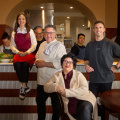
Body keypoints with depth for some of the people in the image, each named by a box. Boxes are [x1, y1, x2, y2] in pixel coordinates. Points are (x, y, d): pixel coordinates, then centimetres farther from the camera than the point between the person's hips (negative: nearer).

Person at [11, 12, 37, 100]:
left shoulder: (30, 31, 9)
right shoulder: (14, 32, 15)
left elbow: (34, 45, 4)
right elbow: (12, 45, 10)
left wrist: (27, 52, -11)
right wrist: (18, 52, -9)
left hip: (29, 53, -2)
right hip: (18, 53, 2)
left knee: (25, 63, -34)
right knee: (17, 64, -32)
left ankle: (23, 88, -25)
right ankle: (26, 86, -21)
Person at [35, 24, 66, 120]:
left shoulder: (59, 46, -11)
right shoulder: (42, 45, 12)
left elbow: (60, 63, -22)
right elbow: (37, 57, 20)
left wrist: (45, 64, -18)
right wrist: (38, 62, -4)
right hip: (42, 80, 7)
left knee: (55, 104, 10)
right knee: (40, 101, 20)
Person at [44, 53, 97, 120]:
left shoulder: (78, 74, 1)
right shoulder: (57, 75, 9)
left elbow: (85, 89, -12)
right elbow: (46, 87, 6)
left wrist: (67, 92, -18)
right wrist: (56, 87, -16)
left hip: (83, 100, -2)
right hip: (70, 106, 2)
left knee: (85, 108, -33)